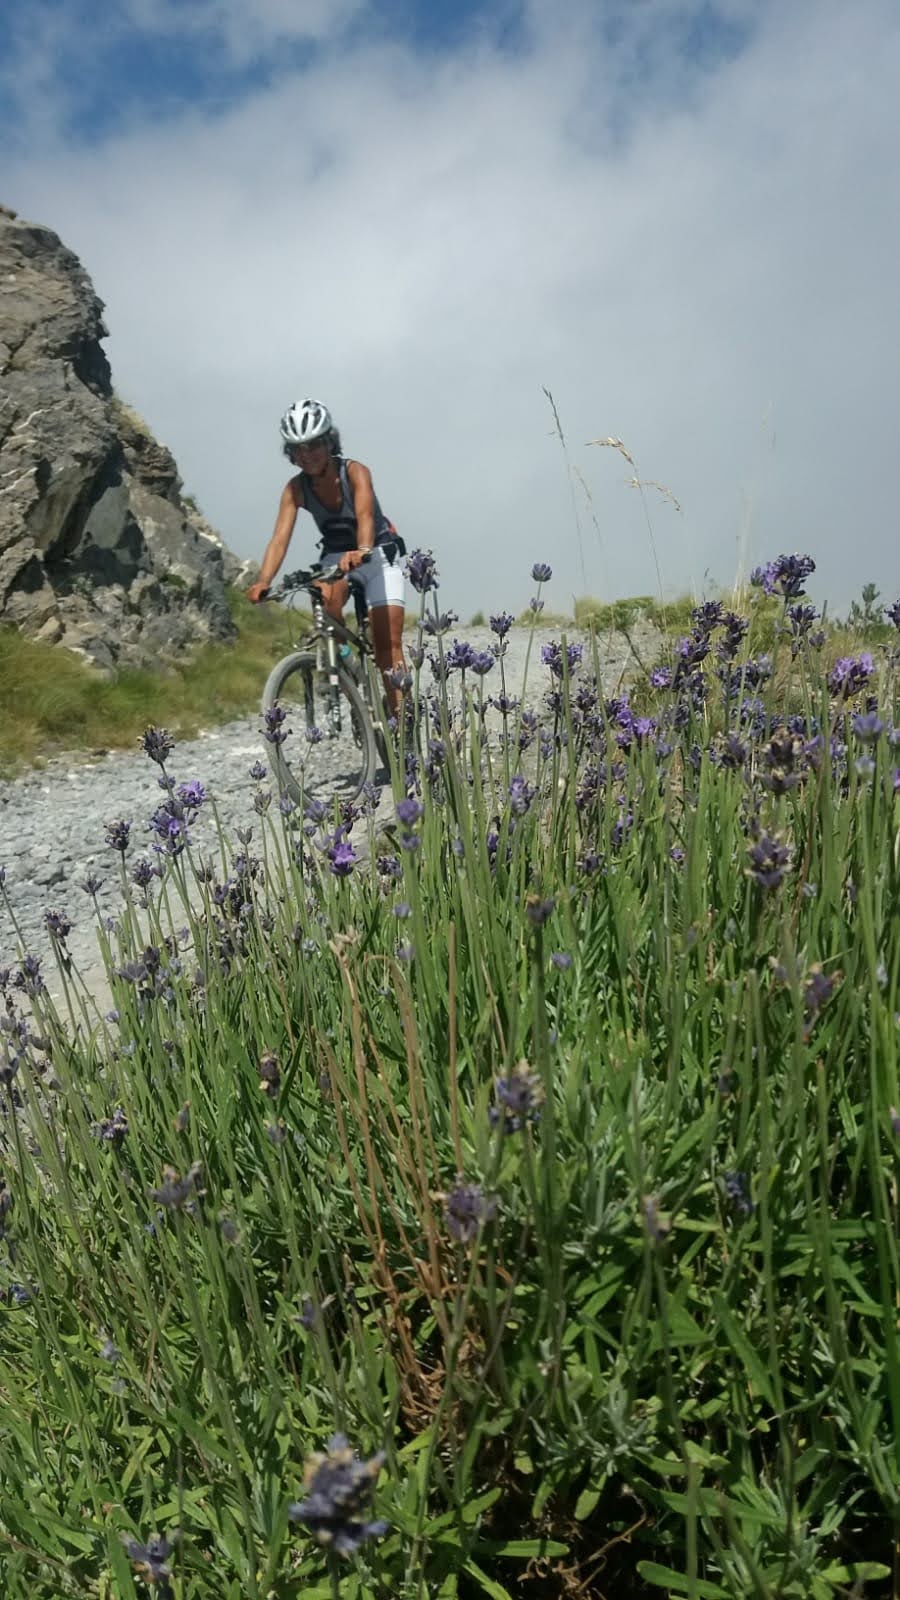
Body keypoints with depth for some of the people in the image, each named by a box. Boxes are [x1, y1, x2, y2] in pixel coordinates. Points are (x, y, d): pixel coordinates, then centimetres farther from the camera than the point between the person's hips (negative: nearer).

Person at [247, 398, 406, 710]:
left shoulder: (354, 472, -23)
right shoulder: (295, 488, -14)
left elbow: (365, 516, -40)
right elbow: (280, 537, -24)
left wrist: (362, 550, -61)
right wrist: (263, 581, -41)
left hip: (379, 555, -2)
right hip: (335, 556, 2)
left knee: (389, 646, -10)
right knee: (326, 601, -33)